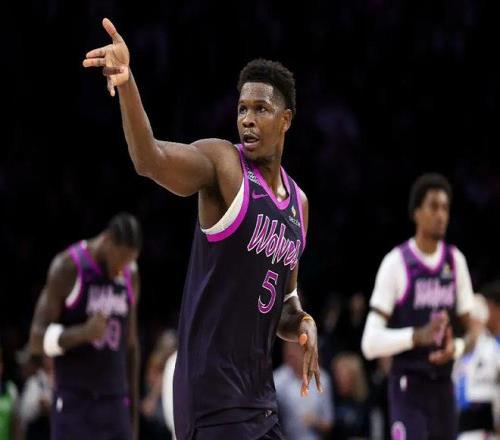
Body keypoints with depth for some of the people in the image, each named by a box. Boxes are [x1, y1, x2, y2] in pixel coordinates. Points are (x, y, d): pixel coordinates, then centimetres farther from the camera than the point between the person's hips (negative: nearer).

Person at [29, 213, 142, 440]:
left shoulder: (131, 275, 10)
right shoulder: (67, 268, -8)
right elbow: (37, 339, -10)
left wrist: (133, 412, 16)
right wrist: (84, 332, -28)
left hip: (115, 403, 5)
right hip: (74, 402, -5)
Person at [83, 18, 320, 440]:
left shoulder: (298, 202, 15)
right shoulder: (222, 164, -7)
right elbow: (151, 160, -29)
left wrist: (302, 325, 2)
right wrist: (127, 86, -46)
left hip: (260, 390, 8)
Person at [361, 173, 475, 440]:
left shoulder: (456, 262, 8)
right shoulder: (396, 263, -9)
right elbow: (371, 343, -12)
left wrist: (455, 348, -8)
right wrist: (417, 336, -26)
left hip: (443, 387, 6)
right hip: (408, 388, -6)